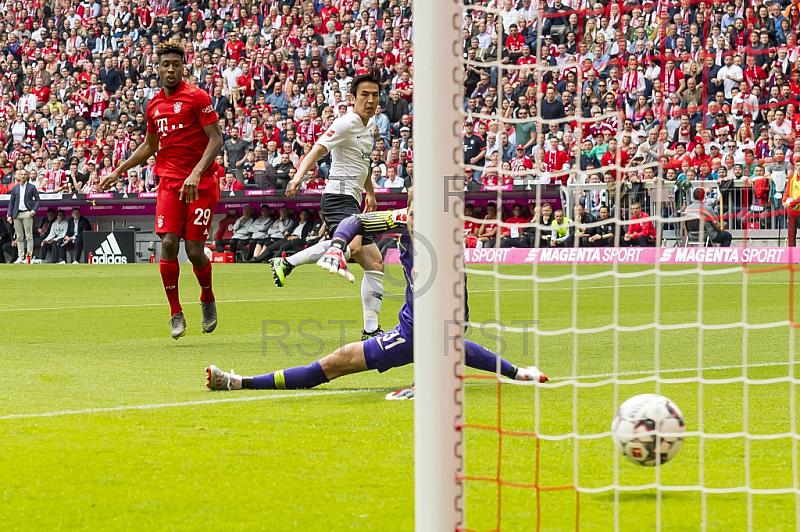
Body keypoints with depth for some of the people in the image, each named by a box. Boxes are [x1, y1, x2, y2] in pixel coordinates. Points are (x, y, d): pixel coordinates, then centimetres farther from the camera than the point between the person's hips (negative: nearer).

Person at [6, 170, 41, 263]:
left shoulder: (32, 187, 4)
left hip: (27, 213, -4)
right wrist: (9, 215, 6)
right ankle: (20, 257, 8)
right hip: (17, 214, 4)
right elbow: (11, 202, 15)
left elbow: (38, 200, 3)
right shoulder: (15, 188, 14)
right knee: (19, 237, 5)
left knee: (29, 236, -6)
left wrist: (33, 211, -11)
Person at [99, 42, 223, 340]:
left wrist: (196, 173, -24)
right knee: (168, 243, -11)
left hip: (201, 183, -4)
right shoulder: (154, 105, 12)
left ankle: (208, 300, 23)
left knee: (194, 250, -6)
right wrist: (118, 172, 25)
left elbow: (216, 139, -11)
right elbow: (149, 146, 27)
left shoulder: (197, 97, -6)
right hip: (169, 181, 4)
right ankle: (176, 313, 0)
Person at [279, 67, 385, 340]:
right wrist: (299, 176, -39)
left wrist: (370, 192, 42)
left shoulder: (369, 124, 18)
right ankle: (287, 263, -29)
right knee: (352, 244, -37)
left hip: (352, 202, 10)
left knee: (374, 263, 8)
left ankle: (371, 329, 11)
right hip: (339, 196, -10)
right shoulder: (346, 123, -10)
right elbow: (317, 151, -23)